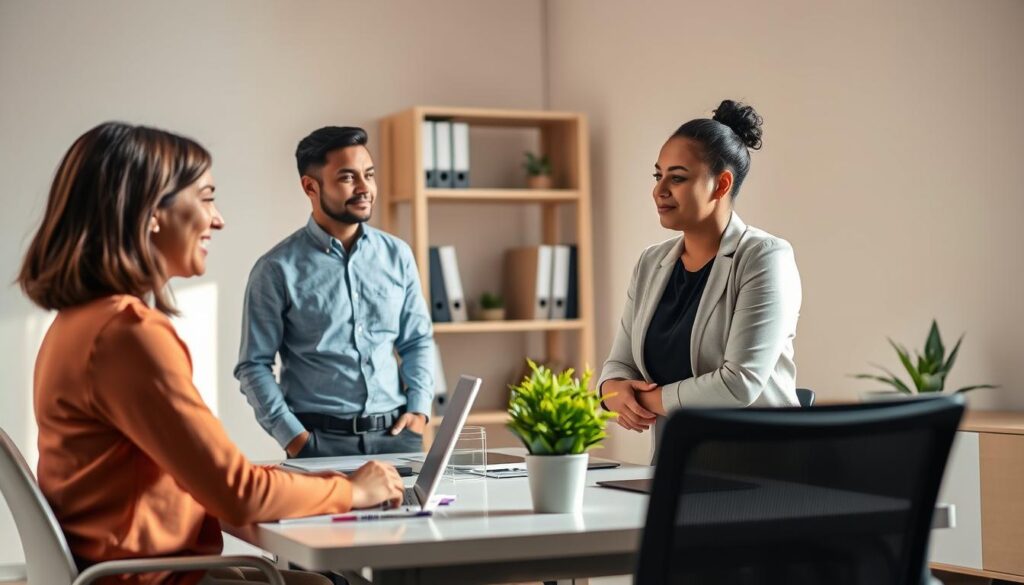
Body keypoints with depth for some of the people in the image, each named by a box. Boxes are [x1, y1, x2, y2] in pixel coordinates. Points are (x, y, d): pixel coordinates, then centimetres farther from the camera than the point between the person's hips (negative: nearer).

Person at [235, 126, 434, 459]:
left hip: (395, 433, 3)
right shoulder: (277, 270, -4)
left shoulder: (397, 256, 7)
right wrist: (294, 437, -11)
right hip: (320, 439, -3)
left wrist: (419, 409, 0)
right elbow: (254, 365, -2)